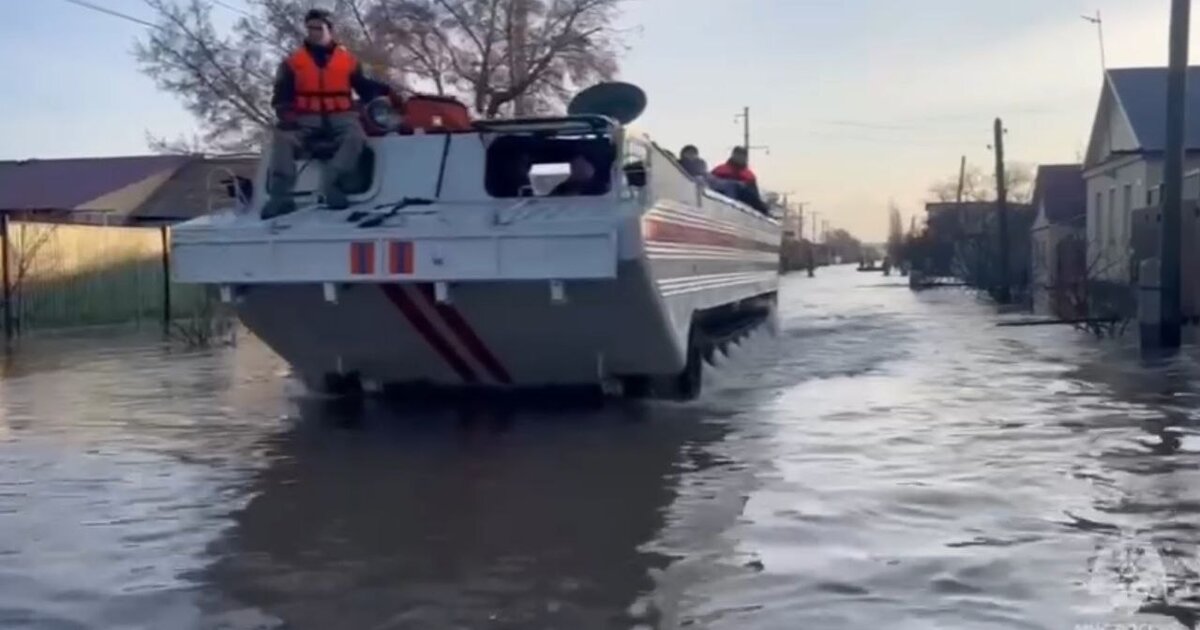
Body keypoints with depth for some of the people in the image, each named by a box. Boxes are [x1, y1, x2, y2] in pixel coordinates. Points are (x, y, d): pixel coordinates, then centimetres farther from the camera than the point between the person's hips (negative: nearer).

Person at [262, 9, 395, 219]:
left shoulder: (348, 60, 13)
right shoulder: (292, 62, 13)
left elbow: (365, 87, 16)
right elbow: (281, 94, 8)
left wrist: (385, 90, -3)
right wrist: (285, 114, -12)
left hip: (340, 116, 0)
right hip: (306, 118, 0)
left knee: (355, 137, -34)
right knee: (283, 138, -30)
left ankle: (331, 183, -41)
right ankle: (281, 196, -34)